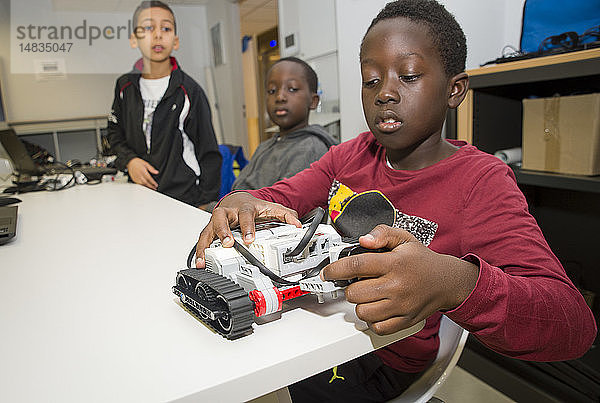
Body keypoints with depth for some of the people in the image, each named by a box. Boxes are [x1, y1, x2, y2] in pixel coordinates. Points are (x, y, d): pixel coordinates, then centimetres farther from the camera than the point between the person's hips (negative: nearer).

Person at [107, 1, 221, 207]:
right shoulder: (125, 86, 7)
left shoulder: (189, 90, -4)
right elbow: (115, 133, 20)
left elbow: (208, 153, -3)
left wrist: (205, 203, -8)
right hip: (141, 194, 3)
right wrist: (129, 160, -1)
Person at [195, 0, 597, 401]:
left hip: (382, 358, -5)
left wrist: (455, 283, -45)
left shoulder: (480, 180, -14)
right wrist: (240, 203, -22)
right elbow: (274, 197, 4)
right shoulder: (351, 155, 3)